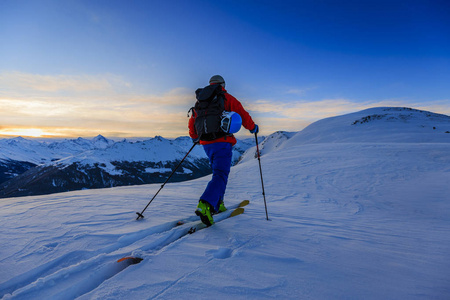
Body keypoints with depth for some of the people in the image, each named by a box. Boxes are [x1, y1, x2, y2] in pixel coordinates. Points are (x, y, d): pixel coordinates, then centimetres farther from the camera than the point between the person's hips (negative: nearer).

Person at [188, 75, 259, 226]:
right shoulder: (228, 98, 3)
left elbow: (193, 120, 20)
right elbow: (243, 115, 0)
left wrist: (195, 137, 36)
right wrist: (253, 127, 18)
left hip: (206, 143, 6)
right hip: (222, 142, -6)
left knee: (218, 172, 21)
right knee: (220, 175, -10)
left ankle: (217, 204, 20)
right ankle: (205, 205, -30)